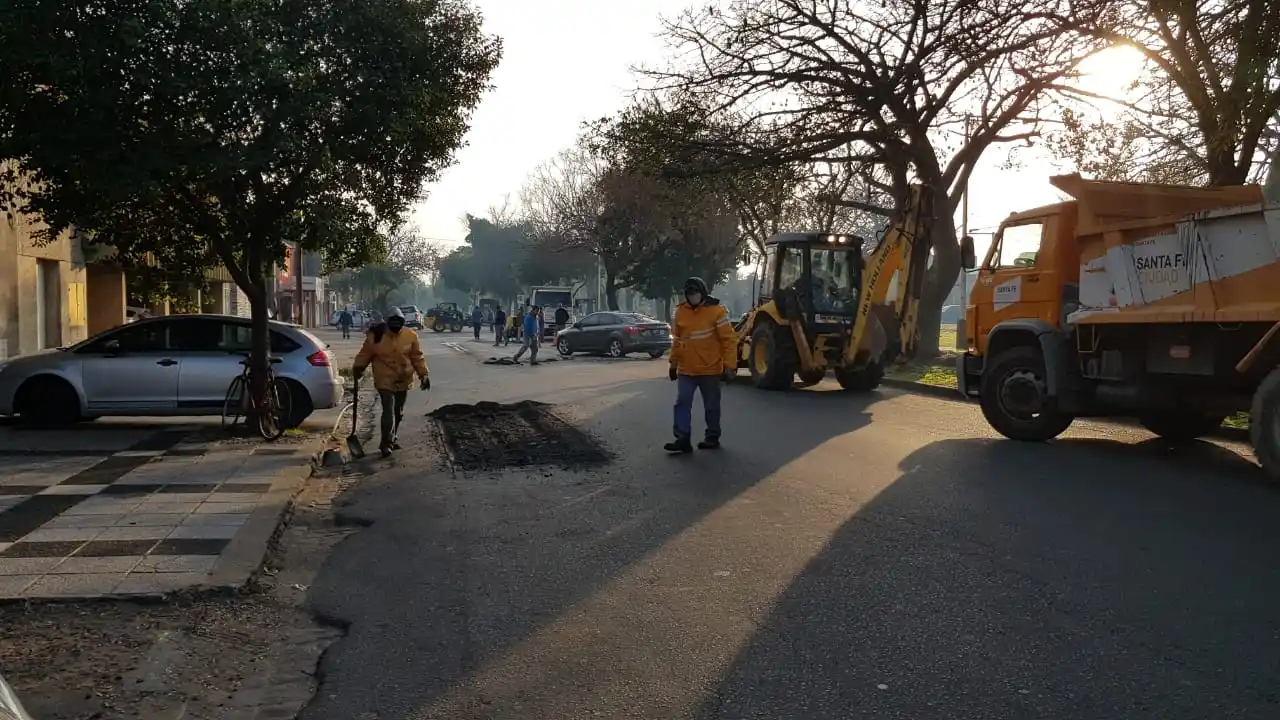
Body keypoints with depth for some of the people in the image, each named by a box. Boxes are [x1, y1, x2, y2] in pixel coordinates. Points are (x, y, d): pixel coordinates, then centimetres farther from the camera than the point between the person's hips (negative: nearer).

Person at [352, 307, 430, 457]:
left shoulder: (410, 336, -4)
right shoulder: (376, 336, -10)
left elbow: (417, 357, 3)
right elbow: (364, 355, 2)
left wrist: (424, 374, 0)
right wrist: (357, 368, 1)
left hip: (403, 381, 4)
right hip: (385, 381, -4)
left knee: (398, 412, 14)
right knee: (389, 411, -12)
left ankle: (391, 439, 30)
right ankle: (386, 443, -5)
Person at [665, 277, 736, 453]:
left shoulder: (717, 311, -9)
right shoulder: (680, 312, 5)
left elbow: (729, 340, -9)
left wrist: (730, 366, -13)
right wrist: (674, 364, 15)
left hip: (710, 370, -3)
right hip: (686, 370, 4)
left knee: (712, 406, 9)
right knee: (682, 403, -4)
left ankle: (712, 437, 22)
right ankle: (682, 439, -3)